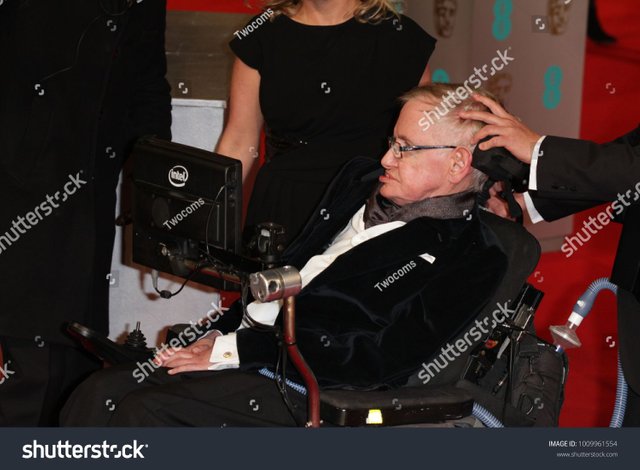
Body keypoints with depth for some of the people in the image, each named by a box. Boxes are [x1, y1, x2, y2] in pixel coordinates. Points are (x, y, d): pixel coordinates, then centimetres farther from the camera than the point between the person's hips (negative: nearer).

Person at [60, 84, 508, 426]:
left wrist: (235, 350, -16)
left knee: (142, 412, -26)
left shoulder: (471, 256, -8)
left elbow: (379, 357, -16)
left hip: (305, 392, -8)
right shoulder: (361, 180, 16)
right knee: (99, 394, -12)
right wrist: (221, 334, 6)